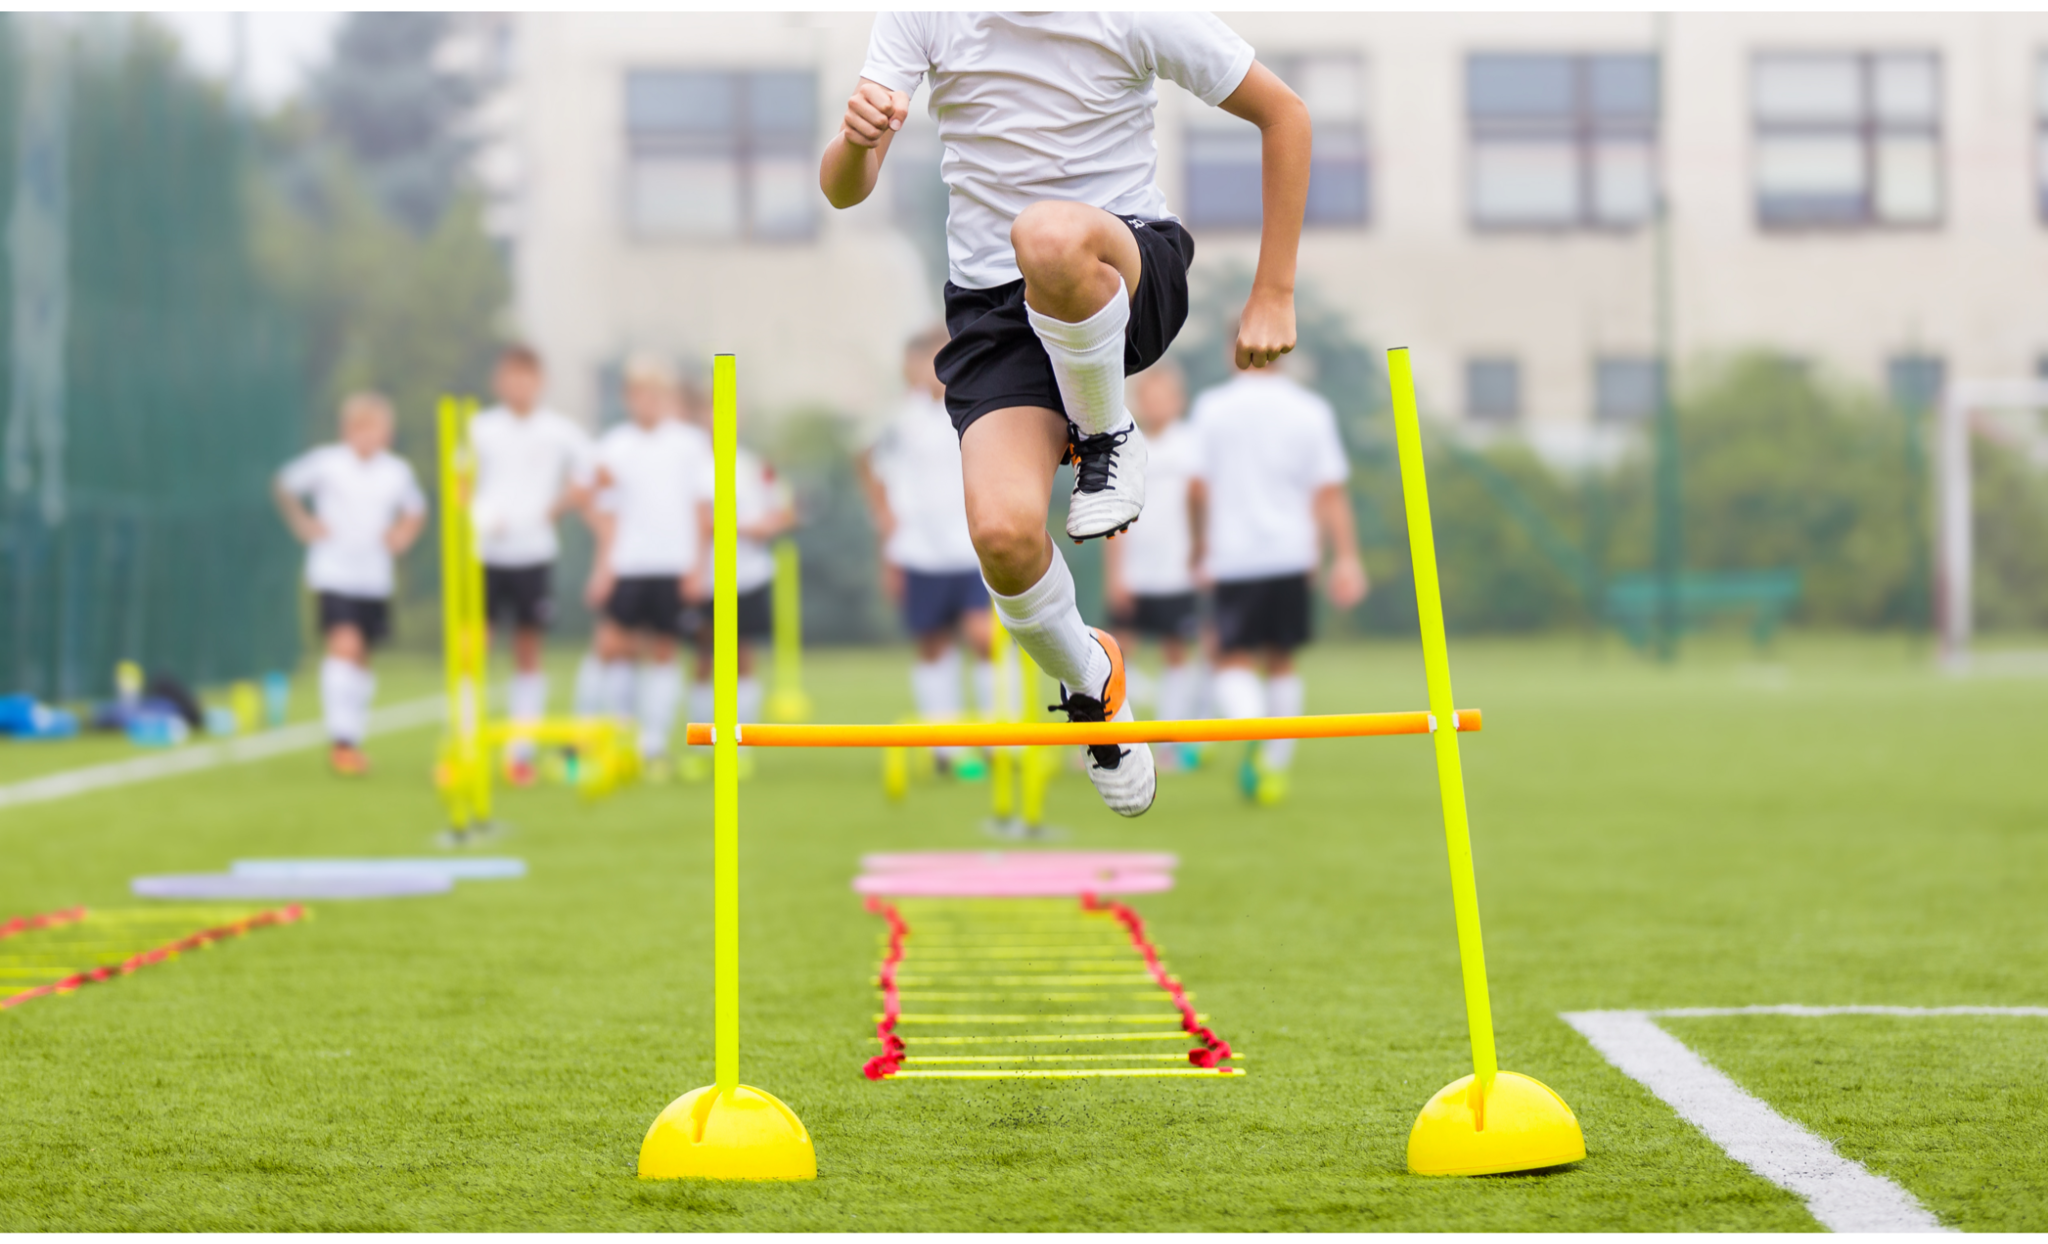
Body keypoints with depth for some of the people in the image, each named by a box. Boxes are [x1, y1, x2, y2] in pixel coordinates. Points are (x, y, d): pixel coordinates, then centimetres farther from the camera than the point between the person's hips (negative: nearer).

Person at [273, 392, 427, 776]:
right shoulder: (325, 463, -7)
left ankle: (353, 739, 24)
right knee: (345, 643, -19)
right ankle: (340, 739, -18)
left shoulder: (398, 472, 1)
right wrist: (302, 522, -1)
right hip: (334, 572, -4)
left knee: (362, 657, 11)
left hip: (375, 577, 4)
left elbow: (416, 510, 20)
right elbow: (285, 485, 9)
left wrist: (402, 535, 2)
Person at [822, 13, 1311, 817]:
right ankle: (1090, 681, 12)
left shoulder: (1131, 14, -12)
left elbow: (1284, 115, -1)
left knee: (1048, 237, -41)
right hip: (991, 300, 2)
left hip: (1132, 274, -2)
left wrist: (1273, 296, -2)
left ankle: (1107, 435, -9)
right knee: (1004, 533, -23)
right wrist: (857, 139, -37)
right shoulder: (920, 17, -7)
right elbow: (842, 190, -11)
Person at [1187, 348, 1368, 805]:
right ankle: (1276, 766, 17)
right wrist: (1346, 557, -1)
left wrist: (1200, 542, 14)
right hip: (1292, 553, 2)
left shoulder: (1212, 408, -1)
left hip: (1233, 557, -2)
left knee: (1233, 660, 1)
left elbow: (1198, 488, -1)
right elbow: (1331, 491, -1)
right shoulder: (1310, 410, 2)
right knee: (1281, 660, 15)